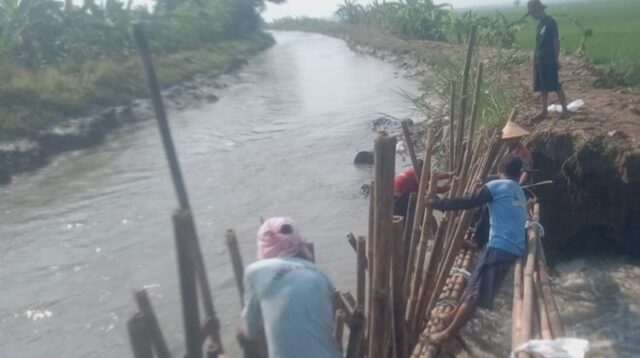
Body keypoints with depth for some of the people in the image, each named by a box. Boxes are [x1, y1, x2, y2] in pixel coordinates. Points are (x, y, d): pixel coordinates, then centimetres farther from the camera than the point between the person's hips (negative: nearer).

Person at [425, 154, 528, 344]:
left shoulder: (497, 185, -3)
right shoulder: (520, 194, 22)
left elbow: (467, 203, -8)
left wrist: (437, 203, -2)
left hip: (500, 247, -8)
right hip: (514, 248, 8)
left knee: (476, 291, -4)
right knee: (475, 284, 20)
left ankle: (450, 333, 1)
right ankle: (454, 317, 32)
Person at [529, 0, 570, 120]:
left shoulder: (551, 22, -11)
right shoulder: (540, 23, 13)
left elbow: (556, 41, -12)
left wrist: (557, 59, -15)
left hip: (549, 60, -8)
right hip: (539, 60, 8)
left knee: (556, 86, -4)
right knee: (542, 87, 10)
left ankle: (565, 110, 4)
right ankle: (544, 112, 16)